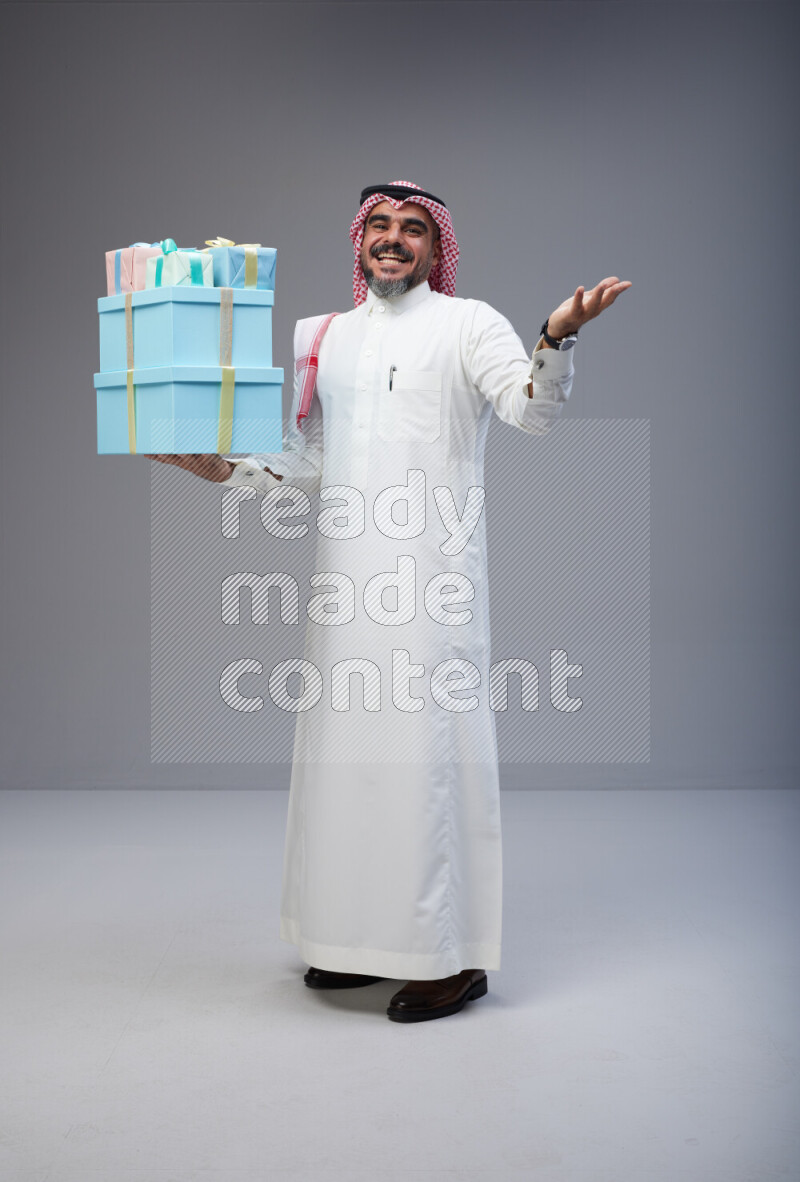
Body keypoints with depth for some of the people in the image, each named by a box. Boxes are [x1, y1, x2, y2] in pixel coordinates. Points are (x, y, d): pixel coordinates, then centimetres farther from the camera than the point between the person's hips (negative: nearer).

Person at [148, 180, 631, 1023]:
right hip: (346, 574, 6)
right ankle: (366, 939, 22)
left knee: (430, 745, -7)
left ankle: (452, 957, 1)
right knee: (348, 745, 9)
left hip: (432, 573, -6)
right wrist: (223, 469, 4)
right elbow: (303, 471, 19)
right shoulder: (323, 339, 18)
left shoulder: (468, 325, 2)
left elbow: (533, 411, -15)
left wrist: (558, 335, -33)